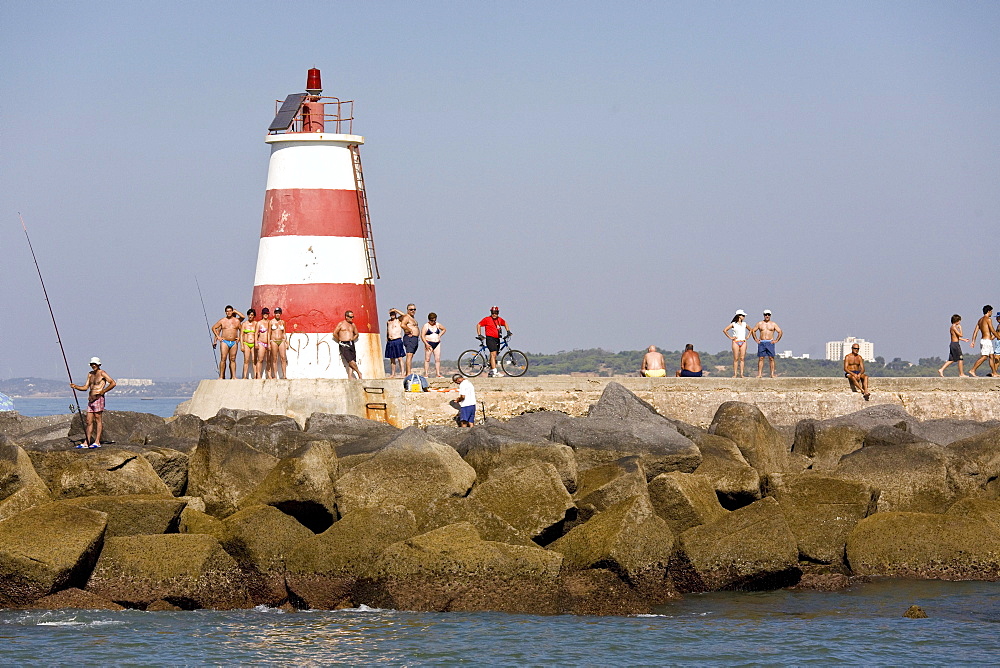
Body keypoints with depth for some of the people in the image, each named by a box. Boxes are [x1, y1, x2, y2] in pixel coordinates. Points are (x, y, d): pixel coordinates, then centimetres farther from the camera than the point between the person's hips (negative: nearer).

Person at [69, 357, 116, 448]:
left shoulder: (102, 373, -4)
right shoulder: (90, 374, 19)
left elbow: (113, 383, -11)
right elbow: (85, 387, 21)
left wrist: (103, 391, -12)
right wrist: (75, 386, 6)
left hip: (98, 399, -8)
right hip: (90, 399, 8)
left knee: (98, 420, -6)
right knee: (89, 421, 6)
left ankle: (97, 442, -6)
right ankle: (86, 442, 6)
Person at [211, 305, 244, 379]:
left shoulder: (237, 321, 7)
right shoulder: (222, 321, 4)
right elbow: (214, 328, 9)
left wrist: (239, 337, 4)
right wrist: (218, 336, 1)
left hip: (234, 342, 2)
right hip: (225, 342, -2)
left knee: (233, 359, 2)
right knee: (223, 359, -10)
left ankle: (233, 376, 2)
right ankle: (221, 376, -11)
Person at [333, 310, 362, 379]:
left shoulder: (352, 325, 15)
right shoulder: (341, 324, 2)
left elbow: (356, 334, 28)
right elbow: (335, 333, 1)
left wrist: (352, 339, 12)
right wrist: (340, 340, 7)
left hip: (351, 345, 5)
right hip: (344, 345, -5)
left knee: (351, 363, -3)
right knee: (351, 361, -16)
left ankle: (350, 377, -3)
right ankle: (359, 372, 0)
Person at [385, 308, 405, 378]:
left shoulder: (398, 320, 2)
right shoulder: (388, 322, 17)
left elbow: (403, 314, -16)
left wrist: (395, 310, -9)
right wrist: (387, 340, 12)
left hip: (397, 340, -5)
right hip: (390, 341, 5)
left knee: (399, 358, -8)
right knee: (392, 359, 7)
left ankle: (402, 373, -8)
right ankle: (393, 374, 10)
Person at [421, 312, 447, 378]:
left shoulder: (437, 325, 10)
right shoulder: (426, 326, -3)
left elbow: (444, 329, 27)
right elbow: (422, 336, -8)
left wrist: (439, 335, 12)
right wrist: (426, 344, -18)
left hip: (437, 344, 4)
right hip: (429, 344, -4)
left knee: (438, 359, 1)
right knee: (427, 359, -6)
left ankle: (438, 374, 3)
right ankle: (426, 373, -6)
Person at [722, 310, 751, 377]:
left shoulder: (744, 324, 11)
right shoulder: (733, 324, -1)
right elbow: (724, 330, -3)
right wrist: (730, 337, -5)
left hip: (743, 342, 4)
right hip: (736, 342, -4)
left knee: (742, 358, -1)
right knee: (736, 359, -5)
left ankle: (741, 374, -1)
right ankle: (735, 374, -2)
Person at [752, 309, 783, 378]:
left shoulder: (773, 324, 6)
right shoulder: (760, 324, 9)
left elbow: (780, 332, 8)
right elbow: (753, 331, 16)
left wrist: (776, 340, 0)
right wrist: (756, 339, 7)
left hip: (770, 343, -1)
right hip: (761, 343, 1)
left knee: (771, 358, -5)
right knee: (760, 358, -2)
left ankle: (772, 374, -5)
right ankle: (759, 374, -2)